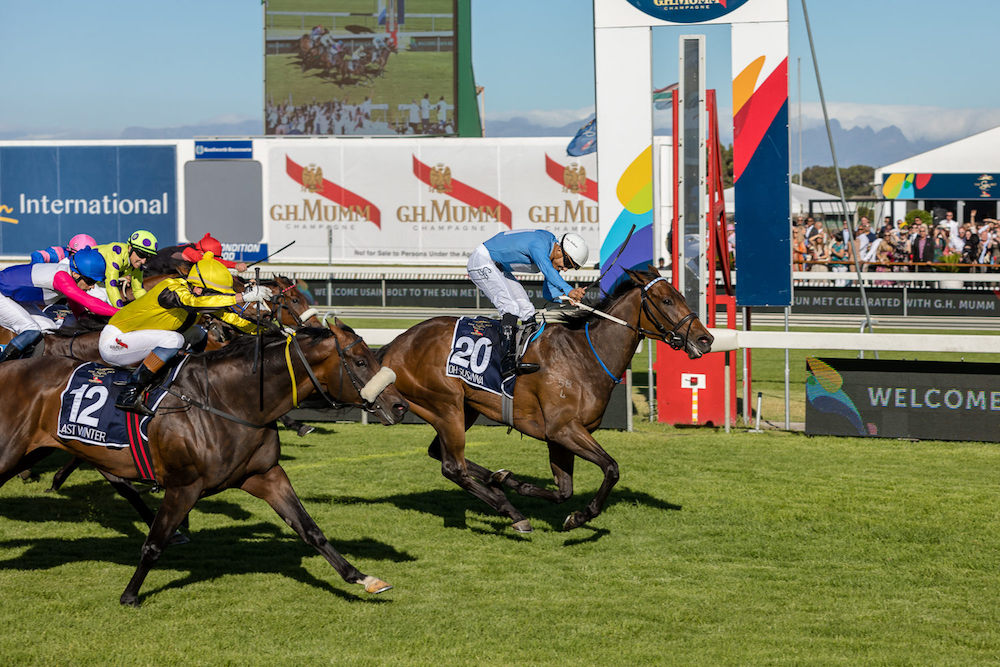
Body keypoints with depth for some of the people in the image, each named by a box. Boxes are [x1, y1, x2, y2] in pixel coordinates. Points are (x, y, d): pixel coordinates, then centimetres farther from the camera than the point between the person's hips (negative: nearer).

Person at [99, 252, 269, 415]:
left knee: (197, 333, 6)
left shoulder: (192, 292, -1)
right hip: (113, 344, -9)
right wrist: (243, 297, -44)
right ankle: (129, 394, -24)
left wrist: (257, 329, 8)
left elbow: (222, 312, 12)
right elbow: (196, 303, -44)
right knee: (174, 339, -30)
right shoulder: (171, 290, -26)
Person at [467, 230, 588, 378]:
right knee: (510, 307, -24)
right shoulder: (539, 243, -29)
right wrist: (568, 290, -61)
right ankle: (507, 359, -33)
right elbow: (547, 270, -48)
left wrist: (565, 296, -18)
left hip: (500, 269, 10)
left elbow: (548, 293, 3)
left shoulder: (553, 258, 1)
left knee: (527, 310, 0)